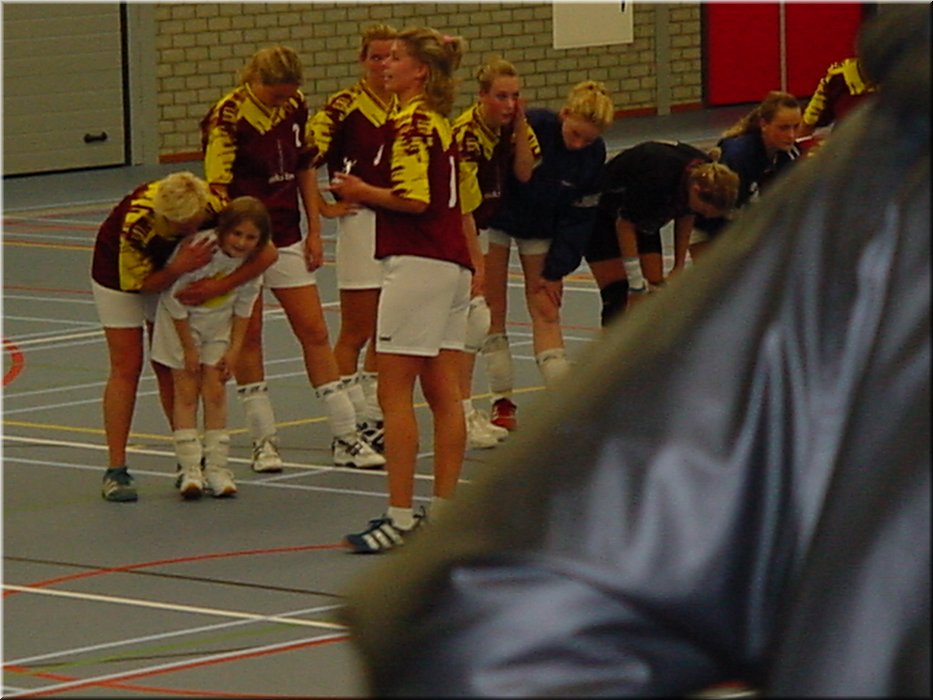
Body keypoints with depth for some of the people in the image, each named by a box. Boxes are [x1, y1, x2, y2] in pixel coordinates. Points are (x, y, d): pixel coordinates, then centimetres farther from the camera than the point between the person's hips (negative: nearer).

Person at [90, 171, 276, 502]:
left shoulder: (214, 208, -33)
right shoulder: (135, 223, -40)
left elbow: (267, 253, -29)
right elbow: (140, 283, -26)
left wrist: (217, 285, -37)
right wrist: (179, 268, -45)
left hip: (170, 272, 3)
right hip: (120, 273, -3)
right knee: (126, 367, -8)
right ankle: (115, 471, -8)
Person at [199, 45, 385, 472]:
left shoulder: (295, 106, 2)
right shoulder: (227, 118, -15)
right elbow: (217, 188, -17)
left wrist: (314, 231, 10)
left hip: (286, 237, 5)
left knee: (314, 331, 4)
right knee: (247, 336, 3)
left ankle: (346, 437, 7)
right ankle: (263, 440, 12)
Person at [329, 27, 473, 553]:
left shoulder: (410, 122, -12)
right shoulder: (440, 121, 17)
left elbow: (414, 199, -20)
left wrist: (364, 192, -8)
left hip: (417, 263, -10)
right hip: (452, 263, 10)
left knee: (395, 392, -7)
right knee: (445, 395, 9)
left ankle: (401, 516, -8)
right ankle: (445, 511, 11)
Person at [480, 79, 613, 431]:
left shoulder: (594, 154, -16)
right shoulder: (530, 127, -29)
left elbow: (579, 217, -7)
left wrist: (555, 270, -9)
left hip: (542, 227, 3)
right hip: (496, 219, -3)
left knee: (546, 310, -2)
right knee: (493, 309, -2)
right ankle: (502, 402, 5)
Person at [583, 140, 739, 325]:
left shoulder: (708, 176, -19)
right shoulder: (657, 177, -39)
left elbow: (686, 216, 2)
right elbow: (624, 223, -26)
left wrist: (679, 267, 2)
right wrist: (636, 283, -21)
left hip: (644, 220, 7)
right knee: (616, 296, -15)